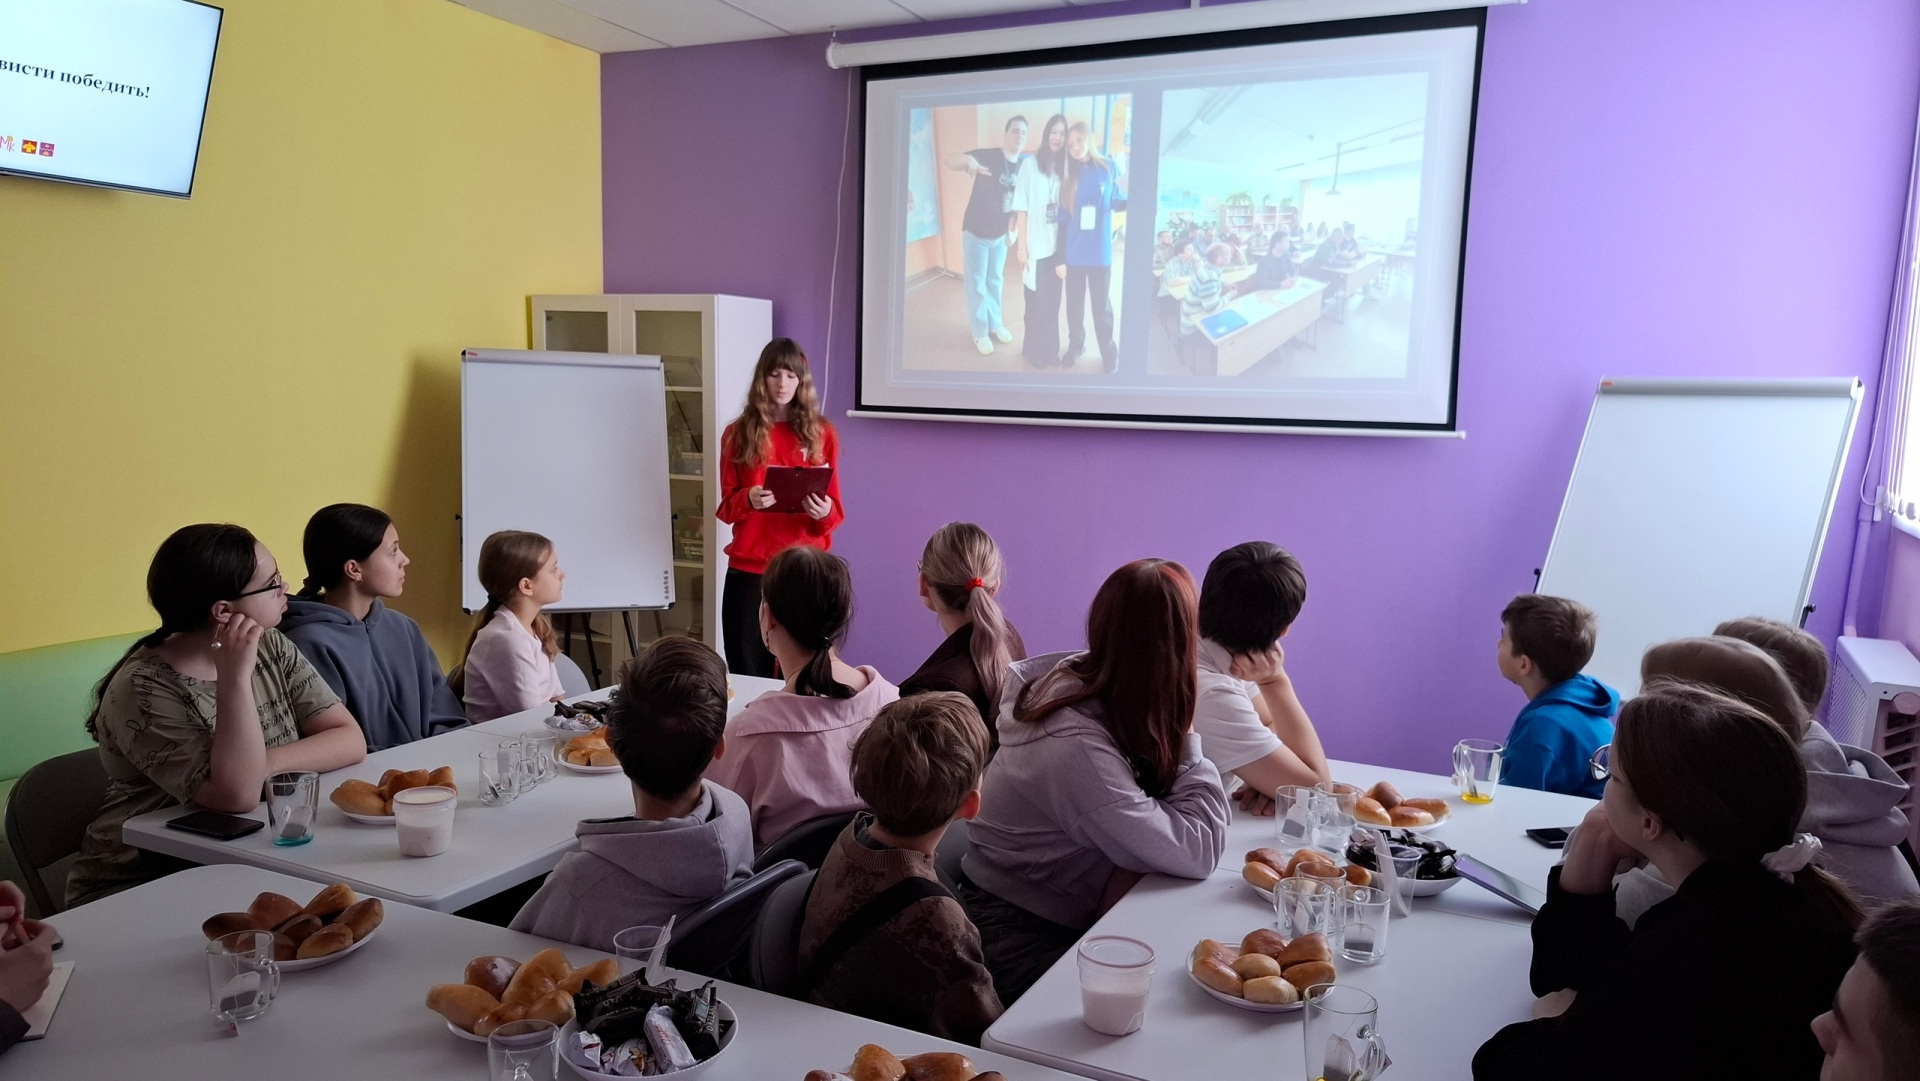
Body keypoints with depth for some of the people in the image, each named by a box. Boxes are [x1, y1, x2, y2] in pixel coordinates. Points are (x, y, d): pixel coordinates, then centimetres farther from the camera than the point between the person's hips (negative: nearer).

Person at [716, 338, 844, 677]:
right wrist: (748, 499, -15)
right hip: (748, 568, 1)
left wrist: (824, 512, -17)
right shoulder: (738, 434, 6)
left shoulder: (821, 433, 5)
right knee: (747, 674, 2)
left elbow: (836, 511, 6)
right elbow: (726, 506, 7)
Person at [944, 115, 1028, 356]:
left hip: (1000, 234, 5)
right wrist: (967, 160, -53)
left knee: (995, 280, 20)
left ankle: (995, 324, 36)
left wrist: (1014, 221, -3)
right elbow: (949, 161, -30)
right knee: (977, 283, 5)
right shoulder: (987, 156, -21)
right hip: (975, 232, -5)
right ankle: (980, 332, 18)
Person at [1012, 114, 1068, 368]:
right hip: (1036, 245, -4)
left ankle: (1050, 348, 25)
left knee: (1052, 301, 11)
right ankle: (1034, 350, 21)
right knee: (1037, 302, 6)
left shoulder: (1062, 167, 6)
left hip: (1056, 244, 4)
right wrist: (1022, 245, -10)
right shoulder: (1030, 164, -8)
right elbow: (1022, 208, -8)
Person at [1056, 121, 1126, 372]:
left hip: (1100, 253, -1)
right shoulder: (1069, 176, -1)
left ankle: (1109, 352, 25)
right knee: (1074, 304, 13)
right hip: (1074, 254, 1)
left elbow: (1117, 202, 8)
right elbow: (1063, 219, -1)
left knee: (1102, 305, 9)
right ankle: (1075, 345, 33)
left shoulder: (1107, 169, -4)